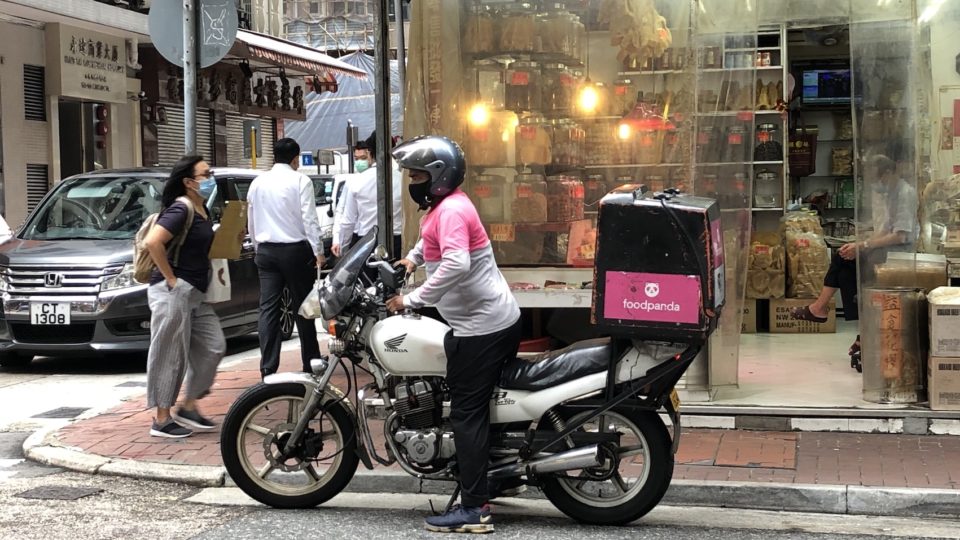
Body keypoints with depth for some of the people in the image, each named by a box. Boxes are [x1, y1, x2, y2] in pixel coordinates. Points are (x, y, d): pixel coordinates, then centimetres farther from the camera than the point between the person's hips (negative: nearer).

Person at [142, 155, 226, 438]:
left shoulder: (202, 210, 13)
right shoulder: (180, 210, -15)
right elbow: (152, 242, -27)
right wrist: (171, 279, -20)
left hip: (195, 293, 9)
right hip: (174, 291, -9)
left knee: (213, 347, 9)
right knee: (170, 355, -3)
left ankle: (189, 407, 19)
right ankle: (162, 420, 6)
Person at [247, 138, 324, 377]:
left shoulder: (258, 182, 9)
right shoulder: (300, 181, -7)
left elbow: (251, 221, 16)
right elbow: (310, 219, -11)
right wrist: (318, 251, -7)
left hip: (266, 251, 4)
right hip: (295, 250, -4)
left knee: (268, 308, 1)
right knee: (303, 307, 7)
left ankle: (268, 368, -5)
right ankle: (311, 363, 15)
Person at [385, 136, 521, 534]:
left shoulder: (451, 209, -18)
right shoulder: (442, 206, 14)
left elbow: (456, 265, -35)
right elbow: (433, 241, 39)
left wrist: (410, 300, -30)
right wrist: (413, 257, 25)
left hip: (481, 328, -11)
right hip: (495, 320, 11)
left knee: (467, 413, -6)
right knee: (474, 407, 16)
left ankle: (474, 509, -2)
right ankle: (480, 488, 25)